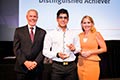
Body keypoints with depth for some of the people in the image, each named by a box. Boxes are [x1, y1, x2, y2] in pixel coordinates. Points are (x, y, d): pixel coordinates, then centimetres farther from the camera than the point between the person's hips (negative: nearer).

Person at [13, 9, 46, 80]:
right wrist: (25, 62, -12)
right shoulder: (19, 31, 5)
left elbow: (44, 49, 1)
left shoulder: (42, 32, 6)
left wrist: (36, 62, -11)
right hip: (22, 67, 0)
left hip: (37, 68, 1)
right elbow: (16, 48, -1)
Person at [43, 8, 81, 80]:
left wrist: (74, 49, -7)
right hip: (57, 67, -2)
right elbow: (45, 51, -1)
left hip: (71, 66, 2)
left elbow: (79, 49, 15)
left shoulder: (73, 35, 11)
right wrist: (57, 54, -16)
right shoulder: (50, 34, 3)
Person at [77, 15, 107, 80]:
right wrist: (80, 52, 0)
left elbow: (104, 49, -4)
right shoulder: (80, 35, 7)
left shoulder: (96, 34, -4)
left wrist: (90, 52, -12)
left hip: (92, 63, -4)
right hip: (81, 63, 4)